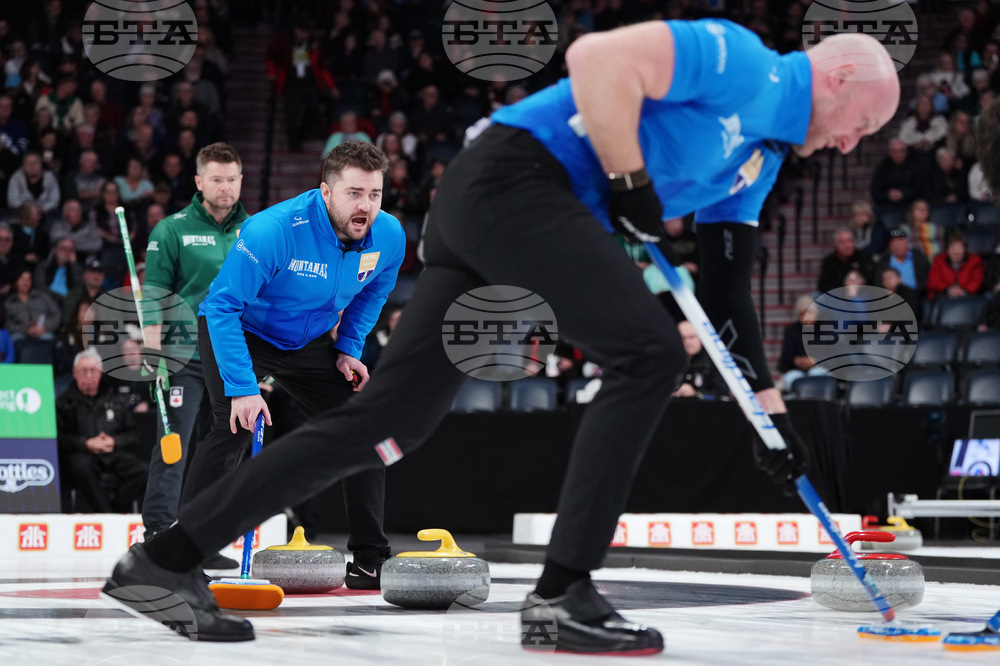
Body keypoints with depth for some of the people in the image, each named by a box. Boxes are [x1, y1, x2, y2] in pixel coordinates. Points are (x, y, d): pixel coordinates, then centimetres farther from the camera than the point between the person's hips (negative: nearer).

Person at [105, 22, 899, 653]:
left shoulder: (761, 159, 23)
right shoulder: (740, 61, -5)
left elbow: (727, 293, 23)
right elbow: (598, 58, -19)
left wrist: (771, 407, 19)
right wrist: (630, 181, -12)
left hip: (489, 214, 9)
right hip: (516, 177, -9)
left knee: (388, 419, 3)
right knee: (649, 353, -16)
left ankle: (169, 555, 3)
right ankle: (560, 595, -16)